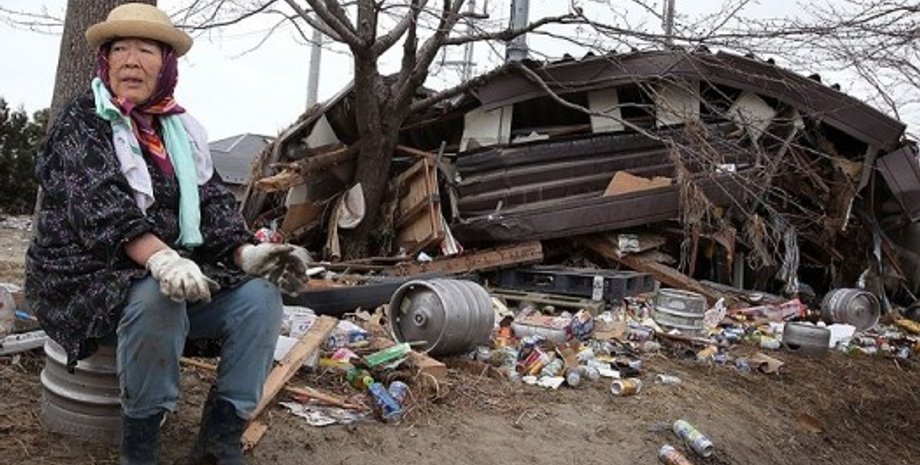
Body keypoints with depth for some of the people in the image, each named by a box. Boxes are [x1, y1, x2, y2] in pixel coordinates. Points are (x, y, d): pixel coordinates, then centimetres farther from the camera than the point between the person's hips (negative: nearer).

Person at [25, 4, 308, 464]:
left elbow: (212, 203, 4)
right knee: (155, 299, -37)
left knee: (260, 294, -16)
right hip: (88, 278, -5)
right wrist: (160, 258, -42)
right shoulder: (81, 122, -7)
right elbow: (99, 206, -24)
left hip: (169, 271, 6)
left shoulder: (181, 129, 11)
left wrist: (247, 253, -17)